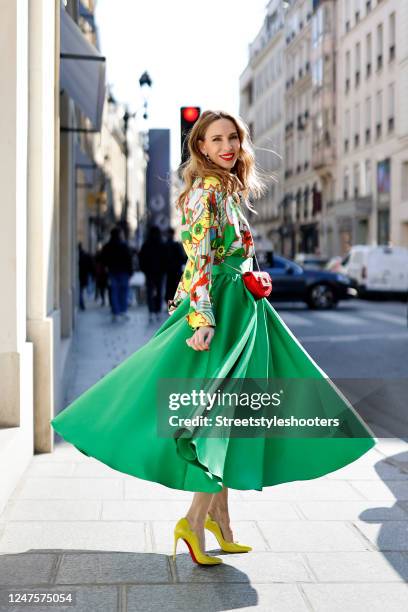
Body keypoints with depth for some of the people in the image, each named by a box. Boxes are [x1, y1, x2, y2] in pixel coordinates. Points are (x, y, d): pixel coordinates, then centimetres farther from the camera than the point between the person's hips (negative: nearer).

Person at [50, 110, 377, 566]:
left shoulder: (228, 189, 17)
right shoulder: (206, 190, -12)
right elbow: (198, 258, -20)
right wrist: (203, 319, -27)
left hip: (238, 306, 10)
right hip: (218, 308, -10)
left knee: (227, 413, 11)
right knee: (224, 413, -9)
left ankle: (220, 521, 19)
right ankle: (195, 521, -3)